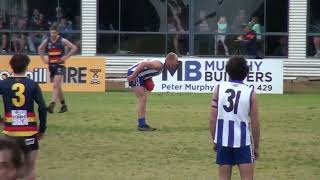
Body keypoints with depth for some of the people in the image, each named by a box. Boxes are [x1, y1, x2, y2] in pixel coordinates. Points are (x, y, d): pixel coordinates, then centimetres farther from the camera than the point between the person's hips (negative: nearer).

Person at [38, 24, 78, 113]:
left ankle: (52, 104, -27)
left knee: (56, 86, -17)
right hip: (51, 65, 5)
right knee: (57, 87, 13)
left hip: (60, 65, -5)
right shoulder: (47, 41, 4)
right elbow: (40, 48, 22)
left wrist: (65, 57, -13)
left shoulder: (62, 41, -8)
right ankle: (63, 105, 24)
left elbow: (74, 48, -8)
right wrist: (43, 58, 11)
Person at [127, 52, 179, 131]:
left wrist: (149, 79, 10)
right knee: (142, 98, -11)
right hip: (134, 74, -11)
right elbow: (143, 63, -29)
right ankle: (141, 125, -11)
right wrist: (133, 75, -28)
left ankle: (142, 124, 16)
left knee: (142, 99, 13)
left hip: (139, 76, 11)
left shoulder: (161, 65, 11)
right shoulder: (159, 65, -21)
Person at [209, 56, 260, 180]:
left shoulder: (219, 89, -1)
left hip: (223, 141, 2)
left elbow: (213, 119, -1)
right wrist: (256, 146, 9)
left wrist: (214, 140, 12)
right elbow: (255, 124, -2)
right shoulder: (250, 93, -4)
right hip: (243, 142, -2)